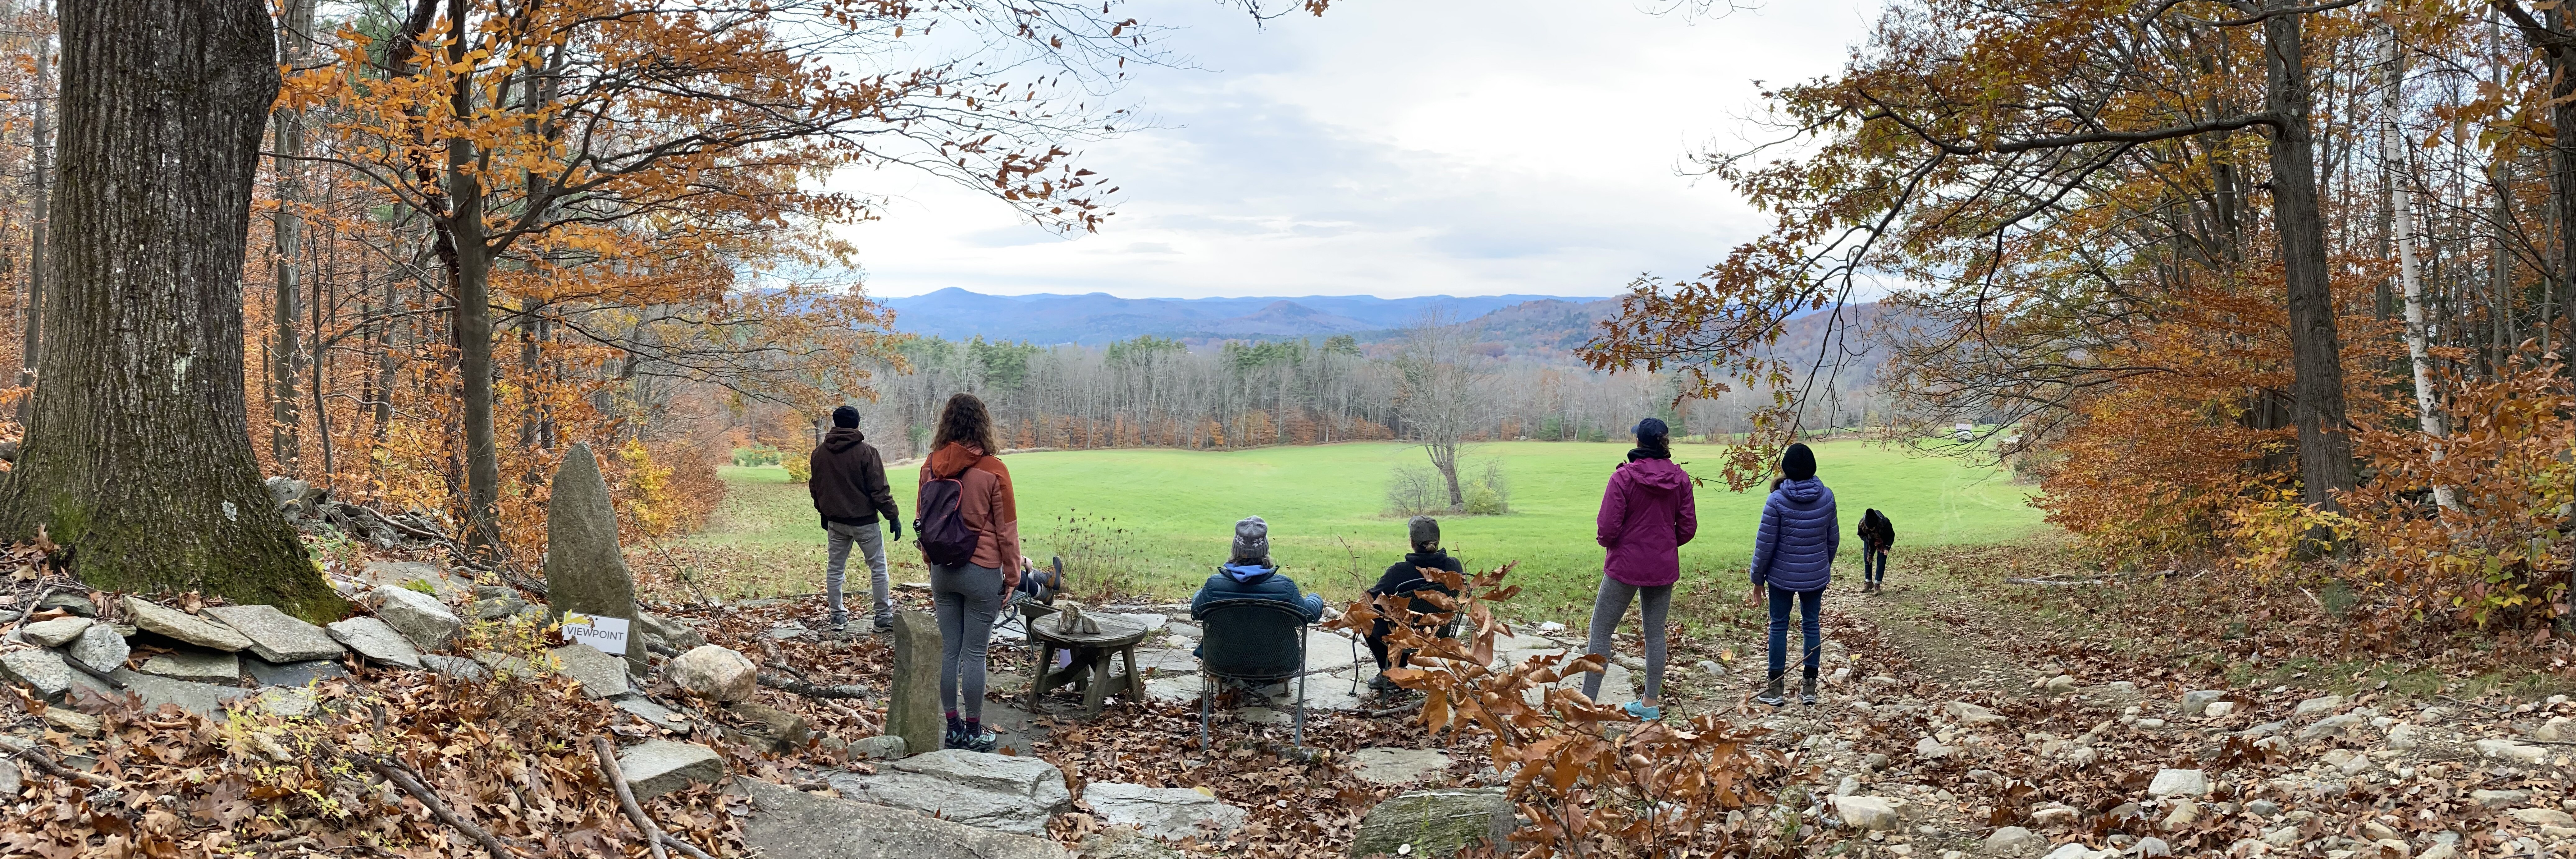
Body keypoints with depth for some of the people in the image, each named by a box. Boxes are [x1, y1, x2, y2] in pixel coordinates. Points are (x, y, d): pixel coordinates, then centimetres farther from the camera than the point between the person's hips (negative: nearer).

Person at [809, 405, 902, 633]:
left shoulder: (820, 453, 2)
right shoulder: (866, 452, -15)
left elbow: (815, 487, 13)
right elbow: (879, 489, -15)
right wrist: (893, 517, -8)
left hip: (836, 521, 5)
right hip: (864, 521, -5)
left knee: (834, 568, 13)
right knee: (878, 567, 5)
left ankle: (838, 617, 16)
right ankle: (883, 617, 6)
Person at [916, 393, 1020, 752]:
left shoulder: (930, 467, 0)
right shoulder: (993, 470, -13)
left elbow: (924, 521, 10)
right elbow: (1007, 529, -7)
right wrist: (1012, 576, 3)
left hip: (942, 571, 4)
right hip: (982, 571, -4)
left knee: (948, 649, 11)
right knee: (975, 653, 2)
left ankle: (952, 726, 18)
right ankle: (973, 732, 9)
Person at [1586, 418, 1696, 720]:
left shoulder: (1623, 477, -17)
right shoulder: (1680, 479, -2)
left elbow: (1608, 528, -17)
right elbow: (1688, 528, 2)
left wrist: (1605, 541, 5)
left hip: (1625, 566, -5)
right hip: (1664, 568, 5)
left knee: (1601, 632, 5)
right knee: (1655, 634, 15)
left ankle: (1587, 703, 3)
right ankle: (1651, 703, 22)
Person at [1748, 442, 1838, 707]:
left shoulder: (1777, 500, -15)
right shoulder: (1826, 497, -3)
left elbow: (1765, 544, -11)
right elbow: (1834, 538, 8)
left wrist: (1758, 578, 0)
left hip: (1782, 576, -3)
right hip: (1816, 576, 3)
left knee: (1779, 627, 6)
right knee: (1811, 625, 11)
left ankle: (1775, 689, 10)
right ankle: (1809, 688, 14)